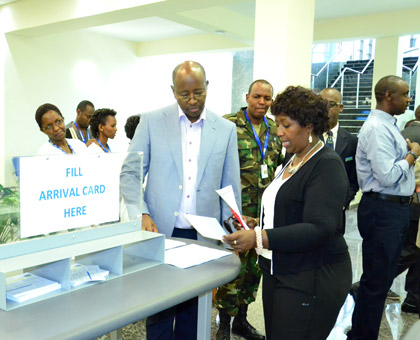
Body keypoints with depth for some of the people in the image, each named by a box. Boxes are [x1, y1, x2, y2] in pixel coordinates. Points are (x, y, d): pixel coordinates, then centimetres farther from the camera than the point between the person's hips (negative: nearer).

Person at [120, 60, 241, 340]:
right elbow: (130, 173, 2)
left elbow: (231, 187, 7)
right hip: (161, 232, -1)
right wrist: (140, 214, -13)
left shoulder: (225, 129, 4)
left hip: (203, 236, 1)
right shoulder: (152, 122, 0)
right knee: (159, 310, 9)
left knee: (193, 311, 13)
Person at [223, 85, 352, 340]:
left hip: (312, 281, -8)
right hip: (277, 273, 8)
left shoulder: (327, 165, -14)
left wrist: (260, 238, -29)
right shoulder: (292, 162, 12)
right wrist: (258, 224, 4)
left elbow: (319, 229, -23)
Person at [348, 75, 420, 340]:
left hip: (396, 208, 10)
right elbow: (387, 176, -24)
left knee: (383, 277, 18)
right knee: (376, 281, -1)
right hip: (383, 210, -10)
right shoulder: (377, 129, -17)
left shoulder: (389, 126, 14)